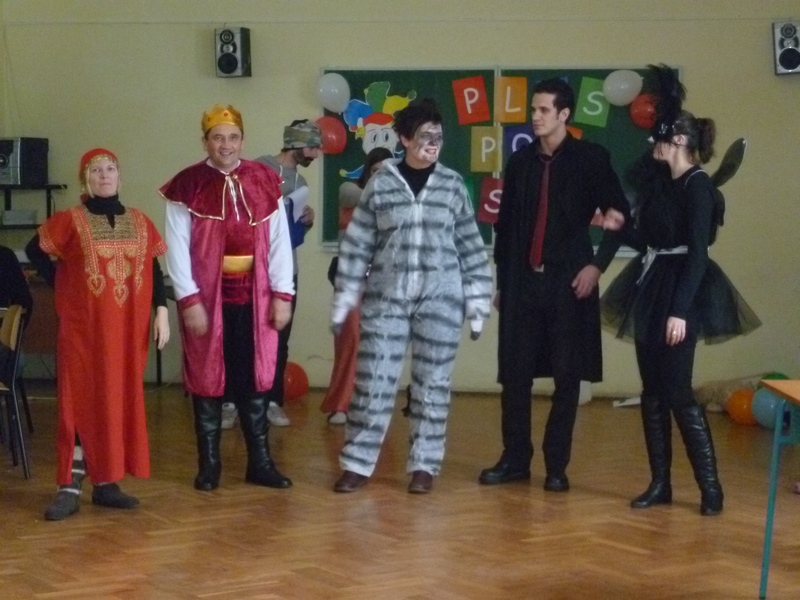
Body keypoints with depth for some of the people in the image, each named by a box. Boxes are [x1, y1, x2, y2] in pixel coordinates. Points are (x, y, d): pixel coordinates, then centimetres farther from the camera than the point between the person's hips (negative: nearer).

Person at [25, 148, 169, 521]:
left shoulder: (139, 221, 7)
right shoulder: (70, 221, -3)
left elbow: (154, 269, 9)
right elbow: (34, 251, 2)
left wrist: (161, 312, 2)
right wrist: (62, 285, -1)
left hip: (128, 326, 4)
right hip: (83, 325, -3)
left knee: (122, 401, 6)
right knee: (82, 400, -3)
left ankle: (107, 483, 16)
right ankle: (70, 487, -1)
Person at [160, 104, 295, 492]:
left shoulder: (265, 182, 4)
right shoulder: (187, 186, -5)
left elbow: (279, 241, 4)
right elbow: (177, 248, -8)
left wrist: (282, 294, -1)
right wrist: (188, 300, -13)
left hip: (254, 298, 2)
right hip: (207, 299, -2)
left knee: (254, 380, 8)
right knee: (208, 379, 6)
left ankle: (260, 462, 16)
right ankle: (208, 464, 15)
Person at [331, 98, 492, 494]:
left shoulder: (453, 185, 3)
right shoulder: (380, 184, 0)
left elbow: (471, 248, 6)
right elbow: (356, 245, 2)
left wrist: (477, 304, 3)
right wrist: (342, 303, 1)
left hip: (440, 299, 1)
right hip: (386, 298, -1)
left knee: (432, 384, 5)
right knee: (373, 381, 0)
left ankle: (424, 465, 16)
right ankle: (357, 464, 9)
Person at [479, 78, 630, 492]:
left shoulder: (591, 159, -1)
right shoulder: (520, 161, 10)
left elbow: (621, 216, 1)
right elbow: (504, 225, 13)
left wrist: (598, 264, -6)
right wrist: (501, 280, 12)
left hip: (569, 280, -3)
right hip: (522, 281, 3)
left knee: (567, 376, 1)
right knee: (514, 373, 3)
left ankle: (557, 466, 9)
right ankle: (515, 459, 14)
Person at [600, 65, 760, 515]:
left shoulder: (698, 187, -12)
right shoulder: (659, 183, 11)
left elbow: (697, 253, -18)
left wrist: (681, 310, -24)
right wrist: (620, 228, 1)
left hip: (681, 293, -8)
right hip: (651, 290, 8)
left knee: (677, 391, -10)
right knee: (652, 391, 8)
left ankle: (711, 486, -4)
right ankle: (660, 483, 13)